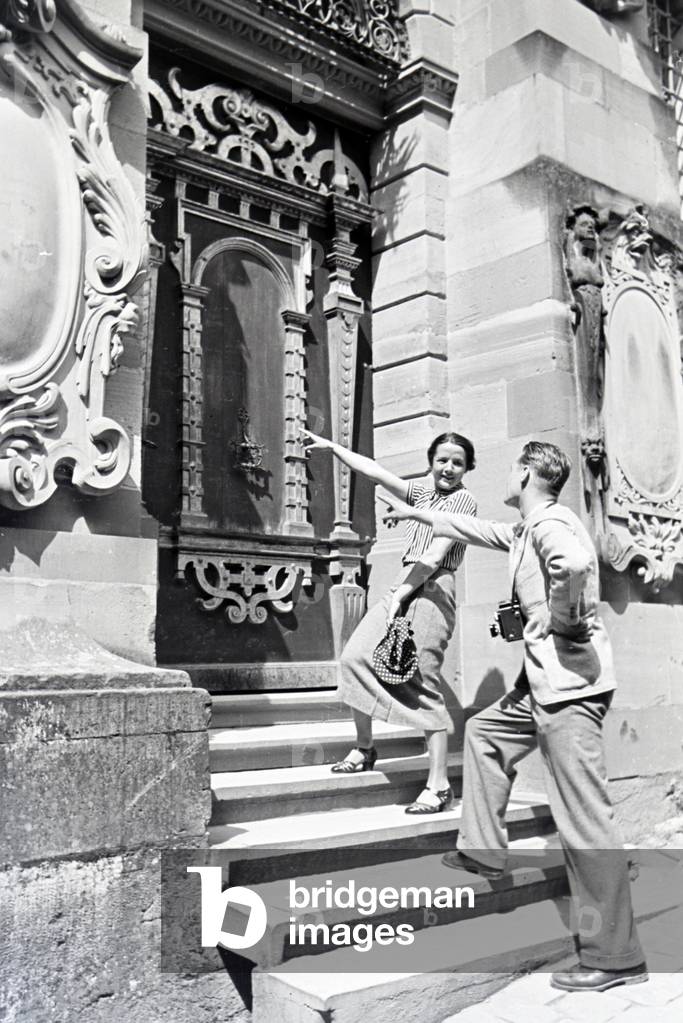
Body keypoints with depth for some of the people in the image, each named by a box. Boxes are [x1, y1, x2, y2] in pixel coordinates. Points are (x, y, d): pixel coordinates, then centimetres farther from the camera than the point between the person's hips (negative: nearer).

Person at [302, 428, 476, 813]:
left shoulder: (464, 499, -2)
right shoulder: (423, 492, 19)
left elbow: (436, 556, -10)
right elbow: (374, 471, 20)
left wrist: (400, 595, -13)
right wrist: (331, 445, 19)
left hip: (433, 589, -7)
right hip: (404, 584, 7)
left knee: (423, 683, -11)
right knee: (356, 655, -5)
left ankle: (439, 786, -6)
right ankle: (364, 748, 14)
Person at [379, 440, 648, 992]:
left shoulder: (550, 522, -14)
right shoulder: (527, 530, 17)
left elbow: (575, 563, -37)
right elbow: (474, 529, 33)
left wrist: (558, 617, -20)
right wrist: (415, 513, 43)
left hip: (572, 685, -11)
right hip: (545, 683, 11)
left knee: (586, 820, -7)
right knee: (484, 731, 27)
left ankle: (615, 957, 2)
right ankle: (484, 850, 34)